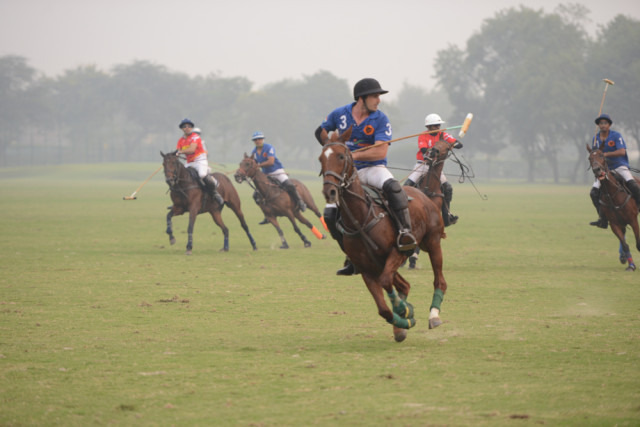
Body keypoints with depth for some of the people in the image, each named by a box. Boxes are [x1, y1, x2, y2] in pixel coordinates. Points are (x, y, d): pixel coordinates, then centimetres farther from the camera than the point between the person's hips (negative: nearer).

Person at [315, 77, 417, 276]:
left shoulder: (380, 119, -7)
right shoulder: (340, 114, 1)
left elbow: (381, 152, -19)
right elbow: (320, 132, 20)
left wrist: (352, 155, -23)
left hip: (373, 168, -3)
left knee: (392, 186, -37)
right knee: (330, 214, -11)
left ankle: (405, 231, -42)